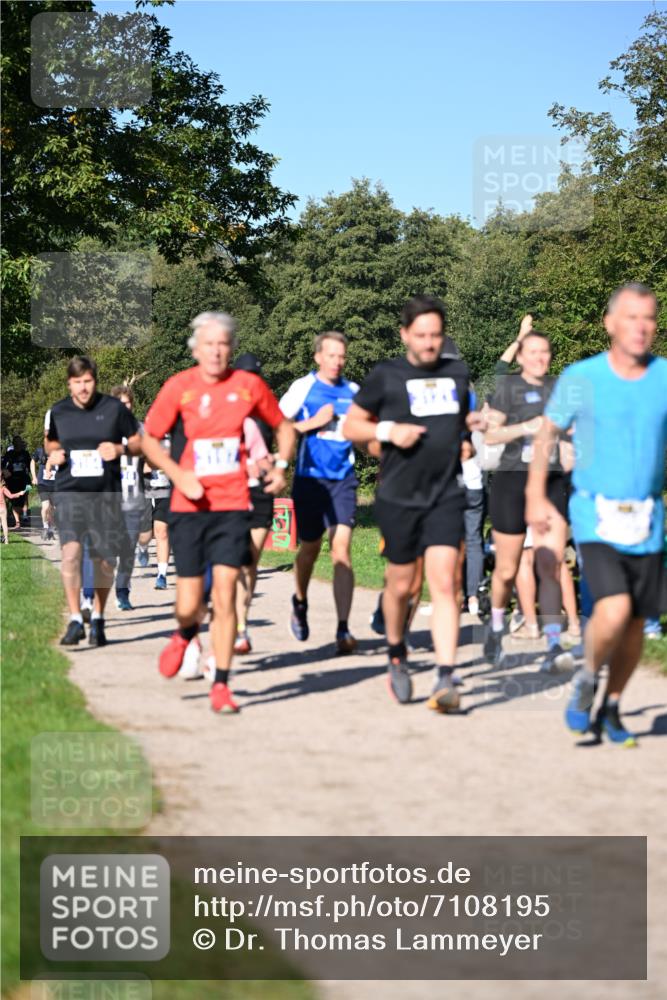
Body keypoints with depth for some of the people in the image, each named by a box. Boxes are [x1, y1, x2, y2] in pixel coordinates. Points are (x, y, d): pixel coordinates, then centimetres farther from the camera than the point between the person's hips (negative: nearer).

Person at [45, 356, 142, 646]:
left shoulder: (114, 408, -1)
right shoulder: (57, 412, 4)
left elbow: (138, 443, 7)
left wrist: (120, 449, -14)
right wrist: (53, 453, 0)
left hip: (106, 493, 0)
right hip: (69, 491, 0)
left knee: (105, 560, 6)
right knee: (70, 551, -18)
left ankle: (98, 619, 25)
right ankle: (75, 620, -13)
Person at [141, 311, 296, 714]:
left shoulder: (249, 385, 2)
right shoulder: (179, 387, 0)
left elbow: (284, 426, 17)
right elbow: (150, 439, 6)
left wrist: (281, 466, 1)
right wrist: (179, 475, -9)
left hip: (233, 505, 0)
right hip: (190, 506, 0)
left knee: (225, 594, -10)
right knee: (189, 603, 1)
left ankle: (221, 685, 0)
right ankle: (186, 634, 38)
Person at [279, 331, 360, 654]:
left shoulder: (353, 391, 9)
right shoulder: (302, 387, -1)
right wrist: (313, 422, -12)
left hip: (343, 479, 1)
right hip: (310, 478, -1)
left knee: (342, 548, -12)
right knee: (310, 547, 12)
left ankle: (343, 629, -14)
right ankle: (300, 601, 42)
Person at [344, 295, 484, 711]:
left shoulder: (458, 371, 8)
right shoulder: (386, 376, -2)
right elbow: (351, 426, 3)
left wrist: (473, 422, 3)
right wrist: (388, 431, -14)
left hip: (446, 494, 1)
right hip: (399, 498, -1)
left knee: (444, 583, -11)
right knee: (401, 584, 10)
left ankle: (446, 680, -16)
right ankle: (397, 657, 36)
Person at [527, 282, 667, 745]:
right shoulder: (581, 378, -4)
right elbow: (547, 433, 9)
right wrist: (535, 497, 7)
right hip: (597, 515, -3)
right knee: (614, 611, -20)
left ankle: (612, 708, 30)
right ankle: (587, 680, 9)